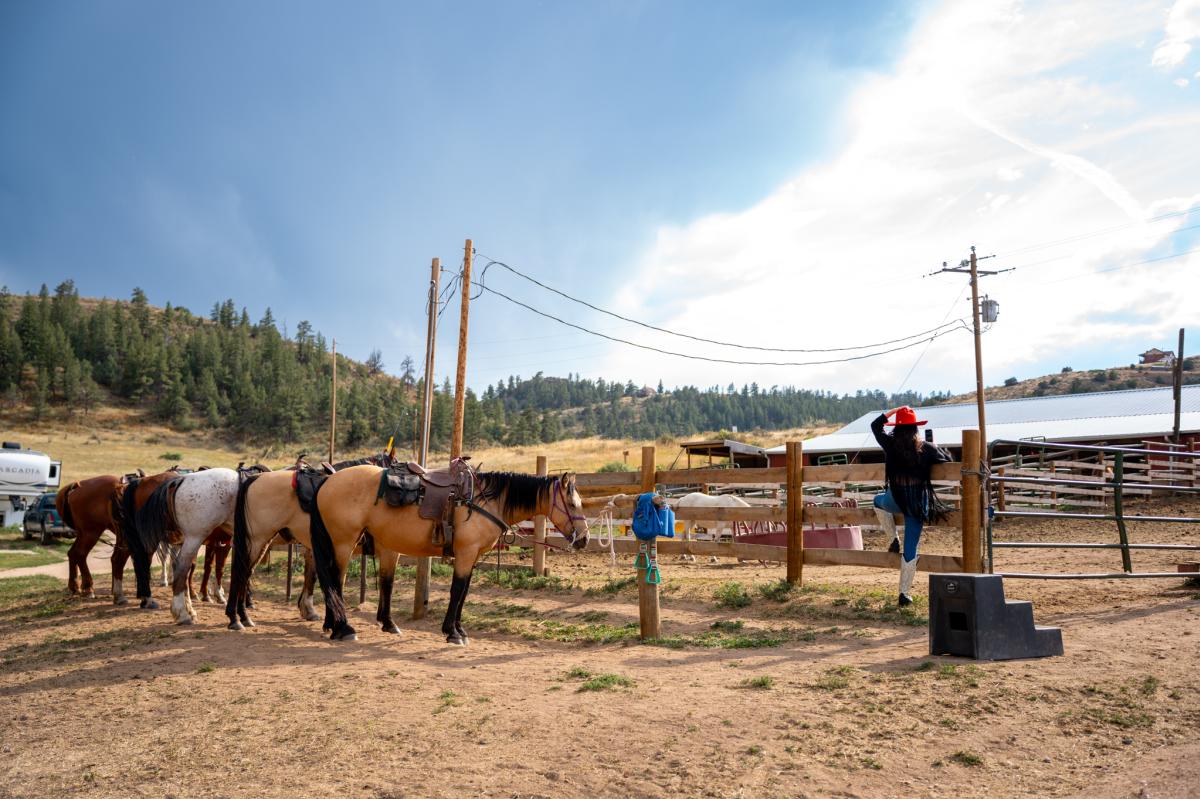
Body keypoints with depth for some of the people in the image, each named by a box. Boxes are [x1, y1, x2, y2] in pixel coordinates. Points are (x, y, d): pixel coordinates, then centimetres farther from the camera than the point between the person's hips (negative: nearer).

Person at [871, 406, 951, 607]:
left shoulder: (890, 443, -4)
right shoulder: (925, 447, -4)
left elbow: (875, 425, 13)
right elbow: (947, 459, 8)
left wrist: (893, 410, 16)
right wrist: (935, 448, 25)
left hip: (896, 499, 0)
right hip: (919, 501, 0)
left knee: (878, 501, 38)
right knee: (910, 549, 8)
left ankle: (894, 538, 22)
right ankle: (904, 593, 10)